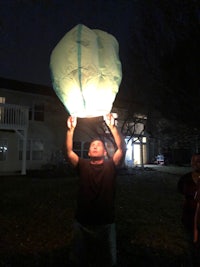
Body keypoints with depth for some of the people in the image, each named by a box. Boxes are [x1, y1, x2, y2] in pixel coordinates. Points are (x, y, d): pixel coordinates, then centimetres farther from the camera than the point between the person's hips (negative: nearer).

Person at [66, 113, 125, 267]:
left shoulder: (111, 165, -4)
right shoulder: (83, 165, 0)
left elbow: (121, 148, -17)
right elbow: (69, 151, -9)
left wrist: (112, 126, -25)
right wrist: (71, 129, -18)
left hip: (106, 223, -1)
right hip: (83, 223, 2)